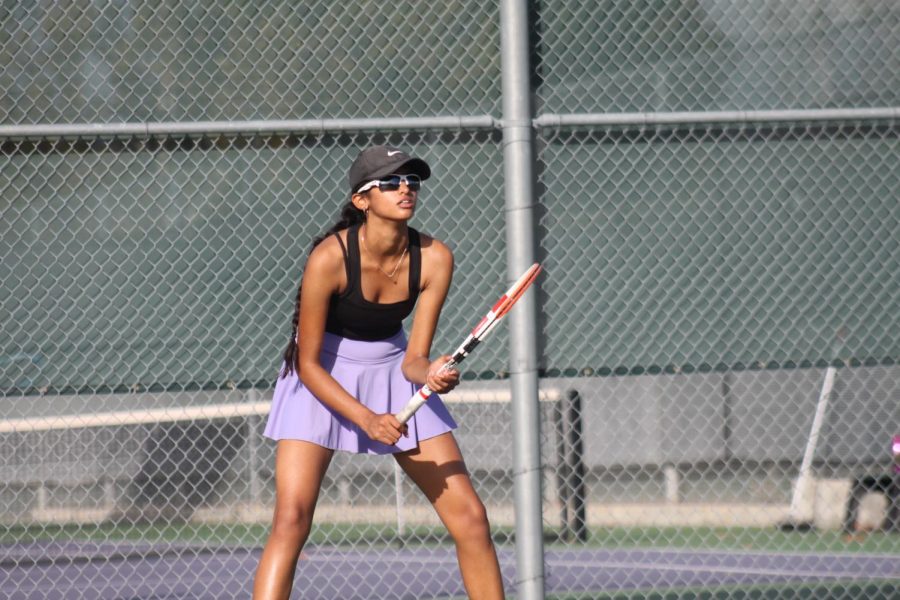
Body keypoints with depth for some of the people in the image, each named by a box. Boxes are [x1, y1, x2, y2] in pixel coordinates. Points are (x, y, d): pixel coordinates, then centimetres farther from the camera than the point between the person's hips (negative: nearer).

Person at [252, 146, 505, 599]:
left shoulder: (433, 259, -15)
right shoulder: (330, 258, -26)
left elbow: (412, 359, -11)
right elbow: (308, 363, -18)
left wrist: (430, 373, -34)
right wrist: (366, 419, -27)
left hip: (393, 373, 4)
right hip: (322, 382, -4)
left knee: (470, 518, -2)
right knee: (291, 519, -20)